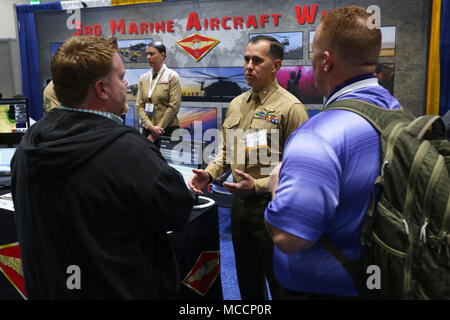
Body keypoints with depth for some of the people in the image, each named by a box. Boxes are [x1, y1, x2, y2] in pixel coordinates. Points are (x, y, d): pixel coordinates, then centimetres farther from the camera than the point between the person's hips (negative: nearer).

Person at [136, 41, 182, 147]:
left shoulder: (172, 76, -1)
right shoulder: (143, 78, 11)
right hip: (147, 130, 4)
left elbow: (174, 106, -8)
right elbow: (139, 105, 5)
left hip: (168, 130, -4)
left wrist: (159, 128, -10)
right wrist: (150, 126, -10)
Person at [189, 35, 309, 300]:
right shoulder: (237, 104, 9)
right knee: (247, 278, 22)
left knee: (278, 281, 9)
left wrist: (258, 185, -26)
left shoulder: (291, 107, -13)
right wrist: (210, 173, 1)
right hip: (240, 201, 7)